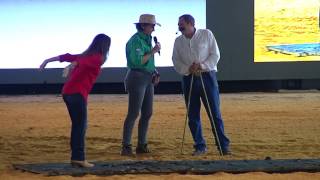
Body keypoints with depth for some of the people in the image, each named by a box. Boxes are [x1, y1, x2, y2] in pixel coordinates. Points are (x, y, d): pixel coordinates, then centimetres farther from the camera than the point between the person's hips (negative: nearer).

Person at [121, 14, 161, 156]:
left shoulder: (147, 39, 14)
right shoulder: (136, 40, -12)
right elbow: (138, 61, -22)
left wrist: (154, 73, 12)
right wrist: (153, 51, -16)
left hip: (147, 79, 9)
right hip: (137, 78, -9)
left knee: (147, 113, 7)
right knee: (133, 113, -11)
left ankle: (142, 145, 13)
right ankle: (126, 147, -10)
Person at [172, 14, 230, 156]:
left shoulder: (206, 34, 1)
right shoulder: (178, 41, 9)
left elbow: (215, 55, -2)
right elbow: (176, 62, 4)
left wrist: (202, 66, -16)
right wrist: (188, 69, -14)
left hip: (207, 76, -3)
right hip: (189, 79, 3)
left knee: (215, 113, -4)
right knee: (193, 115, 3)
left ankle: (223, 146, -1)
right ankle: (200, 146, 13)